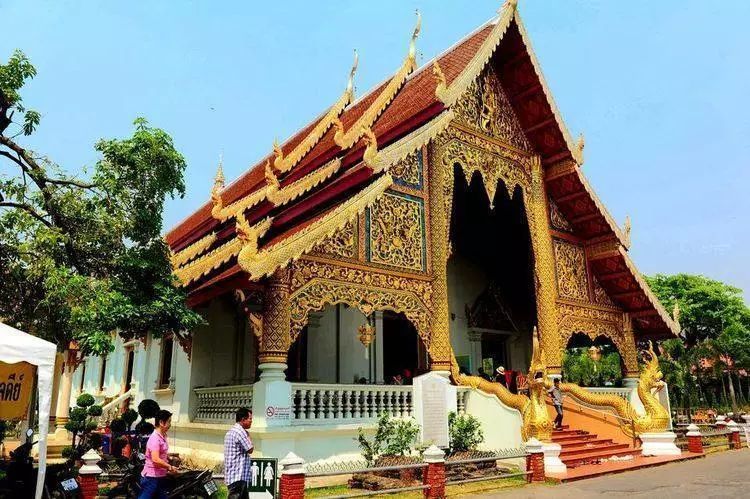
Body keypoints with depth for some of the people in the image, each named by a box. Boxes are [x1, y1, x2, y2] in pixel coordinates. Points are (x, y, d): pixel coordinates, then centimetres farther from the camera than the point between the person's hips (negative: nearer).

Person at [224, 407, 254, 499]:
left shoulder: (231, 431, 17)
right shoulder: (240, 431, -15)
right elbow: (250, 449, -12)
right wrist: (248, 437, 0)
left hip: (232, 475, 11)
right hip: (238, 476, -11)